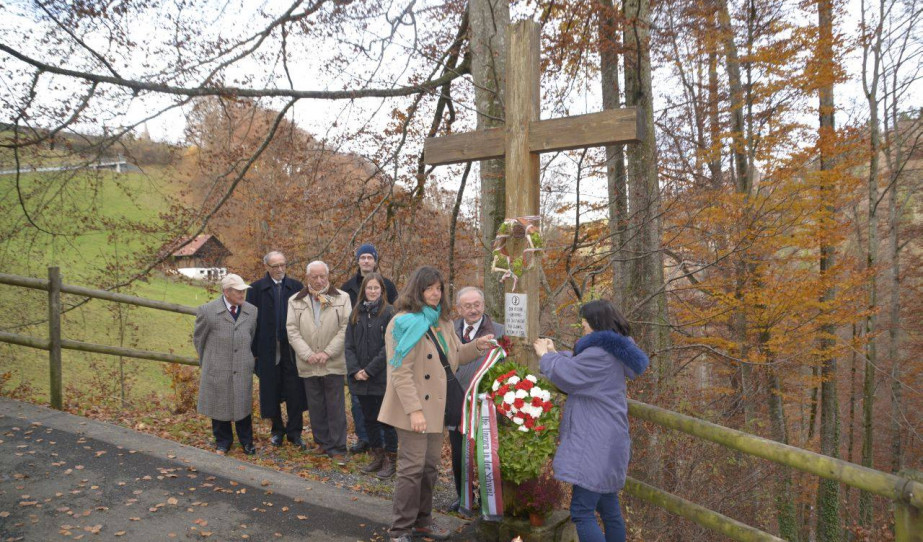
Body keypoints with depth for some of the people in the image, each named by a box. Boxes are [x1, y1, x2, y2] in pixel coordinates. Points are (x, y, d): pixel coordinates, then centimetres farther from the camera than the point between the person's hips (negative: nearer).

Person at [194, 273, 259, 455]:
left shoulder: (251, 311, -1)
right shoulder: (207, 311, -10)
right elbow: (198, 339, 2)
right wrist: (207, 363, 10)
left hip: (243, 371, 2)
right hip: (217, 371, -2)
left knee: (243, 406, 12)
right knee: (220, 406, 12)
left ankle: (246, 441, 30)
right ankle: (222, 442, 31)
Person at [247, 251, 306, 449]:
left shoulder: (296, 287, 3)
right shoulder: (256, 289, 0)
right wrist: (253, 350, -5)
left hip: (293, 348, 1)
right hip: (268, 349, 0)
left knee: (295, 391, 1)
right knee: (272, 391, 10)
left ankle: (294, 431, 13)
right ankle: (277, 430, 26)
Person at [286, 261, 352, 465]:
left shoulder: (342, 298, 1)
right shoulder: (295, 301, 6)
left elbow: (345, 328, -5)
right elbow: (292, 330, 2)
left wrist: (328, 352, -12)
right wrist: (308, 354, -9)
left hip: (333, 363, -2)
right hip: (308, 364, 2)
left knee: (336, 407, 0)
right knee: (315, 407, 12)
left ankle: (337, 448, 8)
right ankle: (322, 442, 26)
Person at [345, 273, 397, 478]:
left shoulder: (389, 313, -7)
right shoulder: (356, 313, 8)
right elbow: (349, 344, 6)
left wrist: (370, 370, -15)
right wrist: (354, 370, -7)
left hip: (382, 377, -5)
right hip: (360, 379, 5)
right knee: (369, 418, 15)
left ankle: (391, 460, 17)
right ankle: (377, 456, 30)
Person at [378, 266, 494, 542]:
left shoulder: (441, 322, 11)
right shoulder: (405, 322, -15)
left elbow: (455, 356, 20)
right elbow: (400, 371, -20)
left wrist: (477, 346, 0)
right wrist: (414, 409, -24)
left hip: (435, 406, 8)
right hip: (414, 408, -8)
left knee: (429, 466, 15)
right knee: (412, 468, -2)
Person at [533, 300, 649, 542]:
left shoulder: (601, 353, -21)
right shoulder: (611, 350, 12)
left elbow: (566, 375, -14)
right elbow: (577, 365, 21)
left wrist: (545, 356, 2)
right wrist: (555, 353, 19)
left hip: (596, 443, -11)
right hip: (605, 440, 11)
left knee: (581, 511, -10)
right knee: (608, 508, 17)